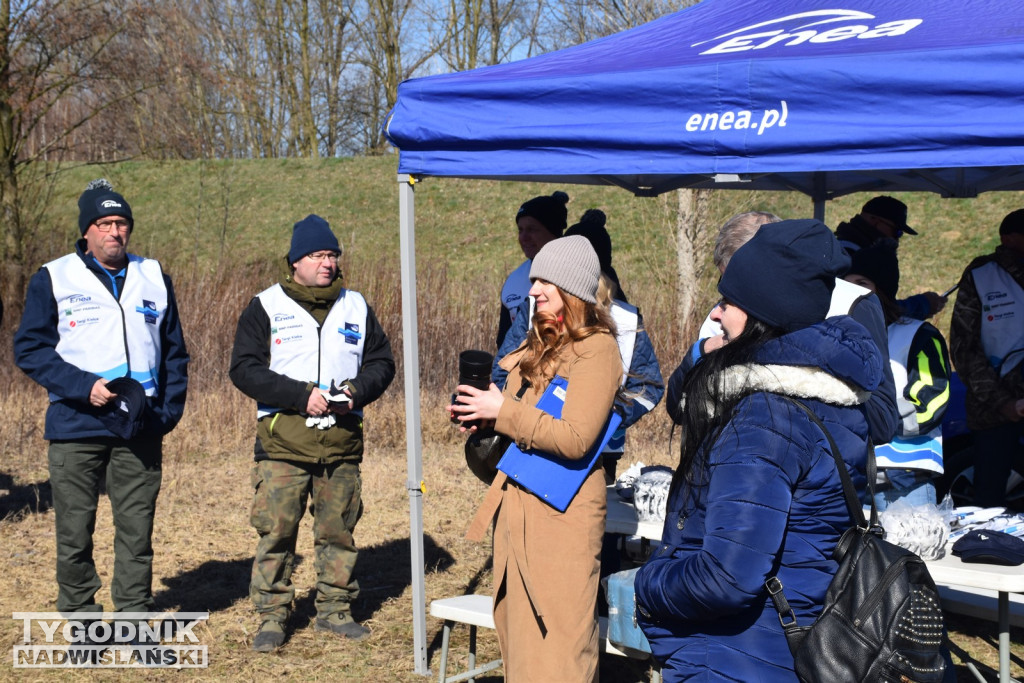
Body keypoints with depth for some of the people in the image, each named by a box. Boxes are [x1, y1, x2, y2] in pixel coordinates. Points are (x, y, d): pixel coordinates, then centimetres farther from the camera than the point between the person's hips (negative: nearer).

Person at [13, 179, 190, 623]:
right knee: (75, 532, 2)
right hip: (76, 427, -2)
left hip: (140, 430, 2)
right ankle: (80, 615, 15)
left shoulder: (154, 278, 12)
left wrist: (169, 409, 3)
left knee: (137, 530, 5)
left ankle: (135, 615, 15)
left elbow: (174, 351, 16)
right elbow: (29, 349, -2)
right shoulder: (52, 279, 2)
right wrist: (83, 386, -14)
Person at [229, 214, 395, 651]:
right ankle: (272, 616, 7)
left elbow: (382, 362, 16)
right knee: (276, 531, -3)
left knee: (339, 530, 8)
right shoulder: (266, 307, 2)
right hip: (283, 440, -3)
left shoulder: (356, 307, 13)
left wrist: (357, 391, -6)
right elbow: (244, 368, -6)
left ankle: (335, 610, 21)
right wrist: (301, 395, -16)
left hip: (342, 440, 3)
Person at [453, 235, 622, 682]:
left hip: (561, 513, -9)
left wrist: (503, 410, -16)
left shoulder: (597, 348, -11)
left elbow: (575, 439, -20)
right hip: (517, 507, 9)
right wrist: (482, 418, 6)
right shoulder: (540, 343, 16)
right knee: (518, 634, 12)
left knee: (554, 643, -5)